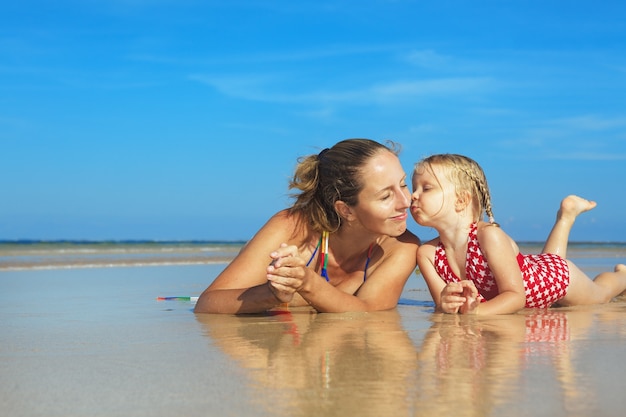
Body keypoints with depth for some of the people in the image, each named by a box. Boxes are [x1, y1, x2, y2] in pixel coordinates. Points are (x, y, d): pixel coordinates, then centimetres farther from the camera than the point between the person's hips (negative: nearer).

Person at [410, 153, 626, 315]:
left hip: (559, 276, -5)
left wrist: (476, 310, -57)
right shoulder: (427, 253, -27)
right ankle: (566, 216, 54)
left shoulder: (489, 235, -42)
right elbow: (441, 301, -22)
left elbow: (516, 296, -40)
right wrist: (445, 303, -46)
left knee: (598, 295, 26)